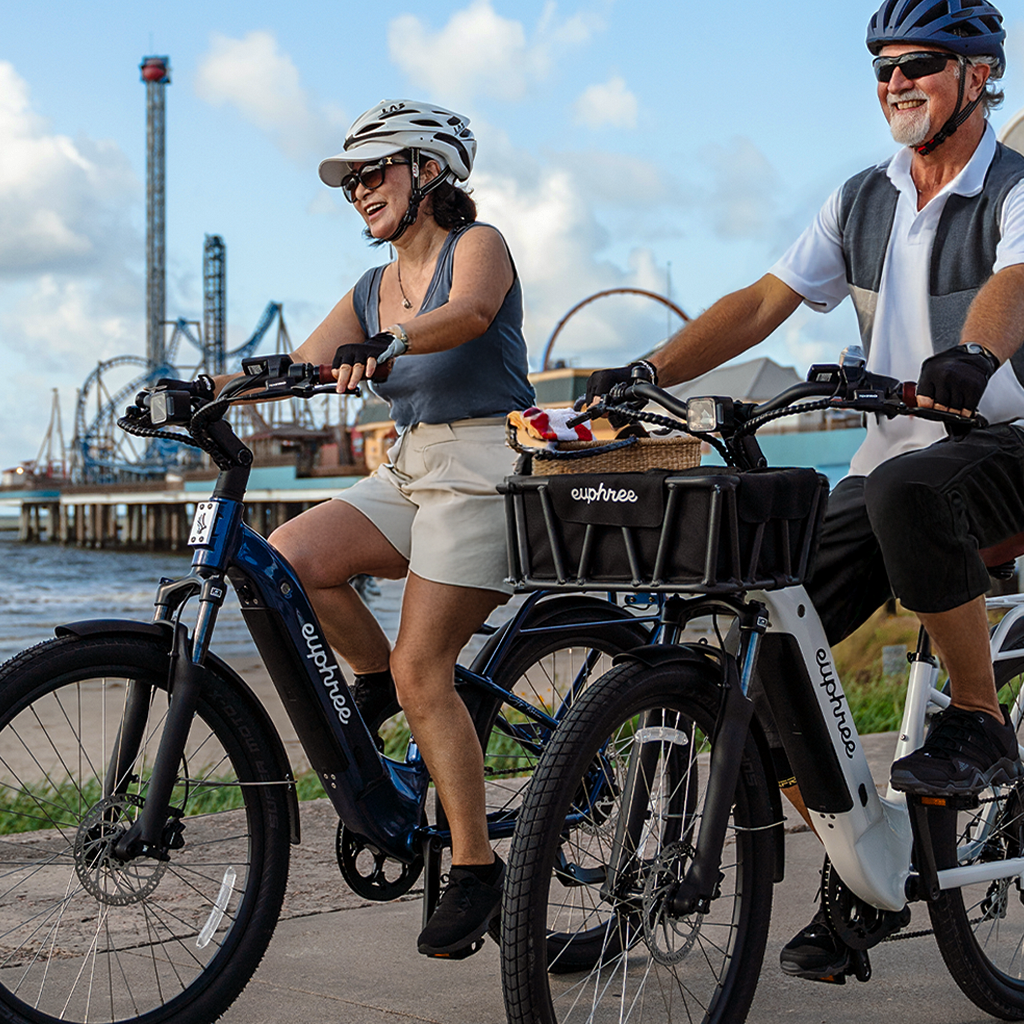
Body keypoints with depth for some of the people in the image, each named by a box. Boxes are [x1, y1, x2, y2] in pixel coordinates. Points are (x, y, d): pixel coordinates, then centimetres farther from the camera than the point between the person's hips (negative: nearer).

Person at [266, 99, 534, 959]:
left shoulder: (477, 244, -3)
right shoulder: (371, 294, 17)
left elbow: (470, 312, -27)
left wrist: (386, 345, -45)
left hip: (484, 467, -7)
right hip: (408, 473, 7)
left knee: (422, 670, -14)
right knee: (285, 559, -19)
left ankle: (477, 868, -4)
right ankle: (374, 679, 6)